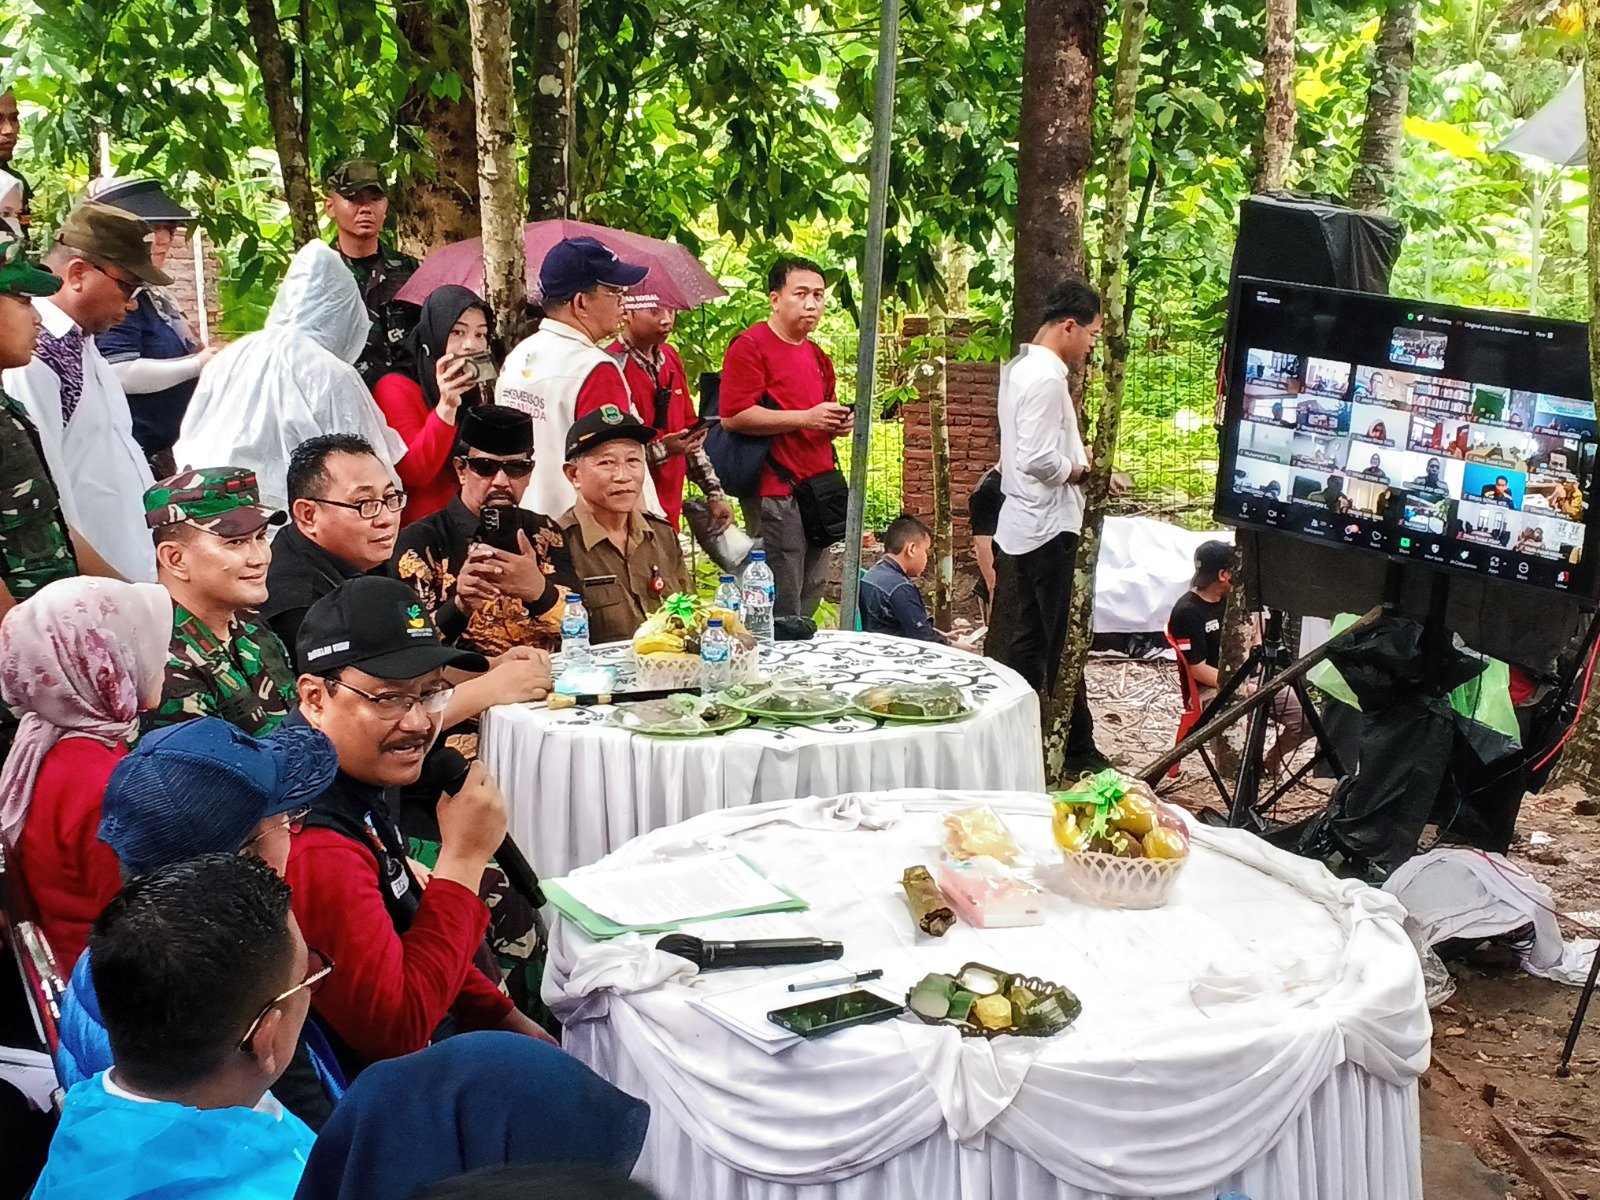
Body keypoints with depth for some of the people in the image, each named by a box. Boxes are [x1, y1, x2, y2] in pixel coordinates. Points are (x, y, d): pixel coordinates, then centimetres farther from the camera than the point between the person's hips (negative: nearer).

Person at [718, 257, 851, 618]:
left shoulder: (817, 356, 21)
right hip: (775, 492, -9)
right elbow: (733, 416, -18)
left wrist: (838, 423, 10)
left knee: (810, 598, 12)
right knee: (782, 608, -7)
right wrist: (806, 418, -19)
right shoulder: (750, 346, -7)